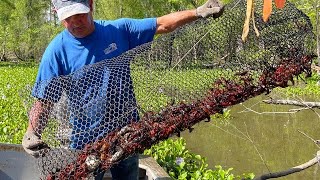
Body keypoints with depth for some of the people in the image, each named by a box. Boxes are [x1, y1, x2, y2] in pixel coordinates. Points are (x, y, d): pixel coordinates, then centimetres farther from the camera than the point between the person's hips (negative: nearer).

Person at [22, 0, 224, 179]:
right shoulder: (57, 50, -10)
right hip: (87, 143, -3)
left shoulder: (119, 30, -3)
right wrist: (32, 132, -27)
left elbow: (162, 24, 3)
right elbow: (44, 101, -11)